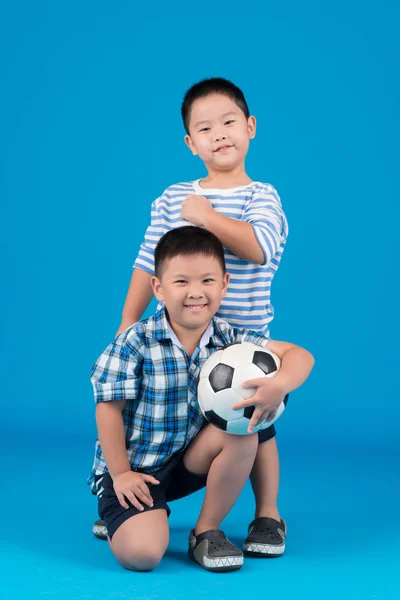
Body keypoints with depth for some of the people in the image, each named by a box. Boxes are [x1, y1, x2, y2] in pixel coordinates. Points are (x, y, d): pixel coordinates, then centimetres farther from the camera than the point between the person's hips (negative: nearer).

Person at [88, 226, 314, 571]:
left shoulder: (228, 339, -9)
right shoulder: (136, 343, -19)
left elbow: (300, 356, -14)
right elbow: (109, 408, -13)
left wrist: (280, 384, -36)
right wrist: (121, 474, -12)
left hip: (188, 460, 4)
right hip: (133, 467, -4)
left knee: (242, 433, -23)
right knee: (141, 554, -25)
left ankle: (207, 532, -3)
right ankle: (142, 516, 14)